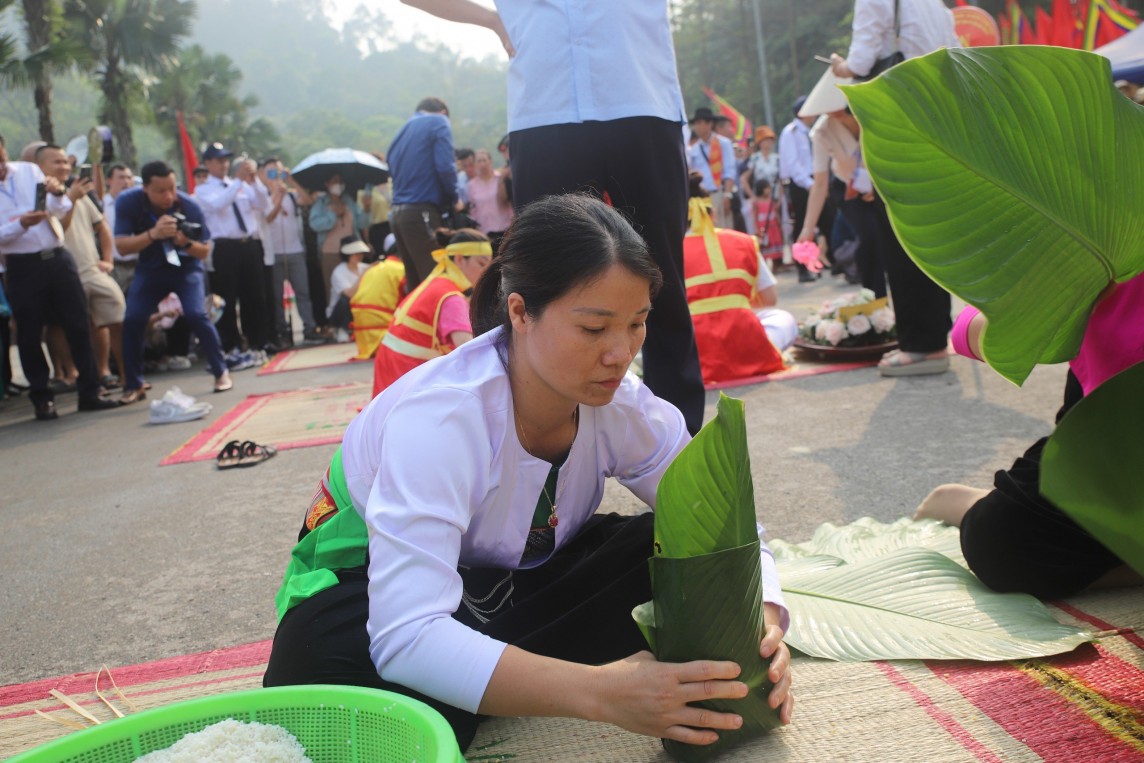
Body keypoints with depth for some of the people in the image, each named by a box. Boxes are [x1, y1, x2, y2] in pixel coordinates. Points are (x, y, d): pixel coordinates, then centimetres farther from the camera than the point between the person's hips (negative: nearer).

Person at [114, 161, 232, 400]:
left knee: (196, 314, -21)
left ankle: (221, 373, -1)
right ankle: (133, 386, 4)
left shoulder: (189, 206, -23)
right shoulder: (127, 202, -21)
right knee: (132, 320, -12)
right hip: (150, 268, 2)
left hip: (186, 266, -1)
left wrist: (185, 243, -37)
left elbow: (204, 251, -14)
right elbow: (122, 246, -26)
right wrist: (153, 234, -42)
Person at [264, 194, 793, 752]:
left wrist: (761, 619, -34)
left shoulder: (621, 403, -17)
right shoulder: (438, 415, -34)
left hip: (510, 578, 5)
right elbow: (407, 639, -43)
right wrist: (602, 693, -52)